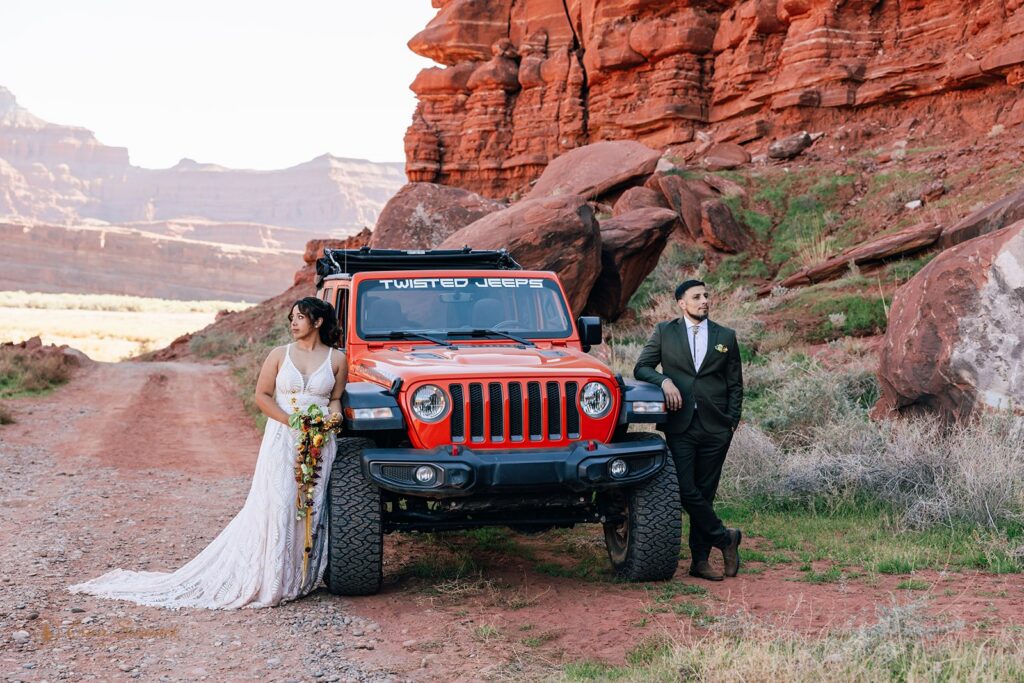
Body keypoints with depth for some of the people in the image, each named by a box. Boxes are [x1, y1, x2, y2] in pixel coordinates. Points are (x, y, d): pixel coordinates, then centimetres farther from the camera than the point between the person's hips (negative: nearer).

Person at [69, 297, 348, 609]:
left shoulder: (337, 359, 5)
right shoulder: (280, 354, 4)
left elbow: (336, 399, 11)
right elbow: (262, 395, 1)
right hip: (281, 438, -1)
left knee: (312, 509, 0)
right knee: (275, 506, -7)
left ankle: (301, 578, 9)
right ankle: (268, 581, -2)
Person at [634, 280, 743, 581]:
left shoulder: (726, 337, 11)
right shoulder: (664, 332, 8)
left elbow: (735, 384, 12)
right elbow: (641, 367, 7)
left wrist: (732, 421, 2)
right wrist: (664, 381, -12)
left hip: (715, 427, 1)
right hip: (680, 425, -1)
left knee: (705, 493, 4)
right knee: (686, 491, -10)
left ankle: (700, 560, 11)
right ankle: (725, 538, 10)